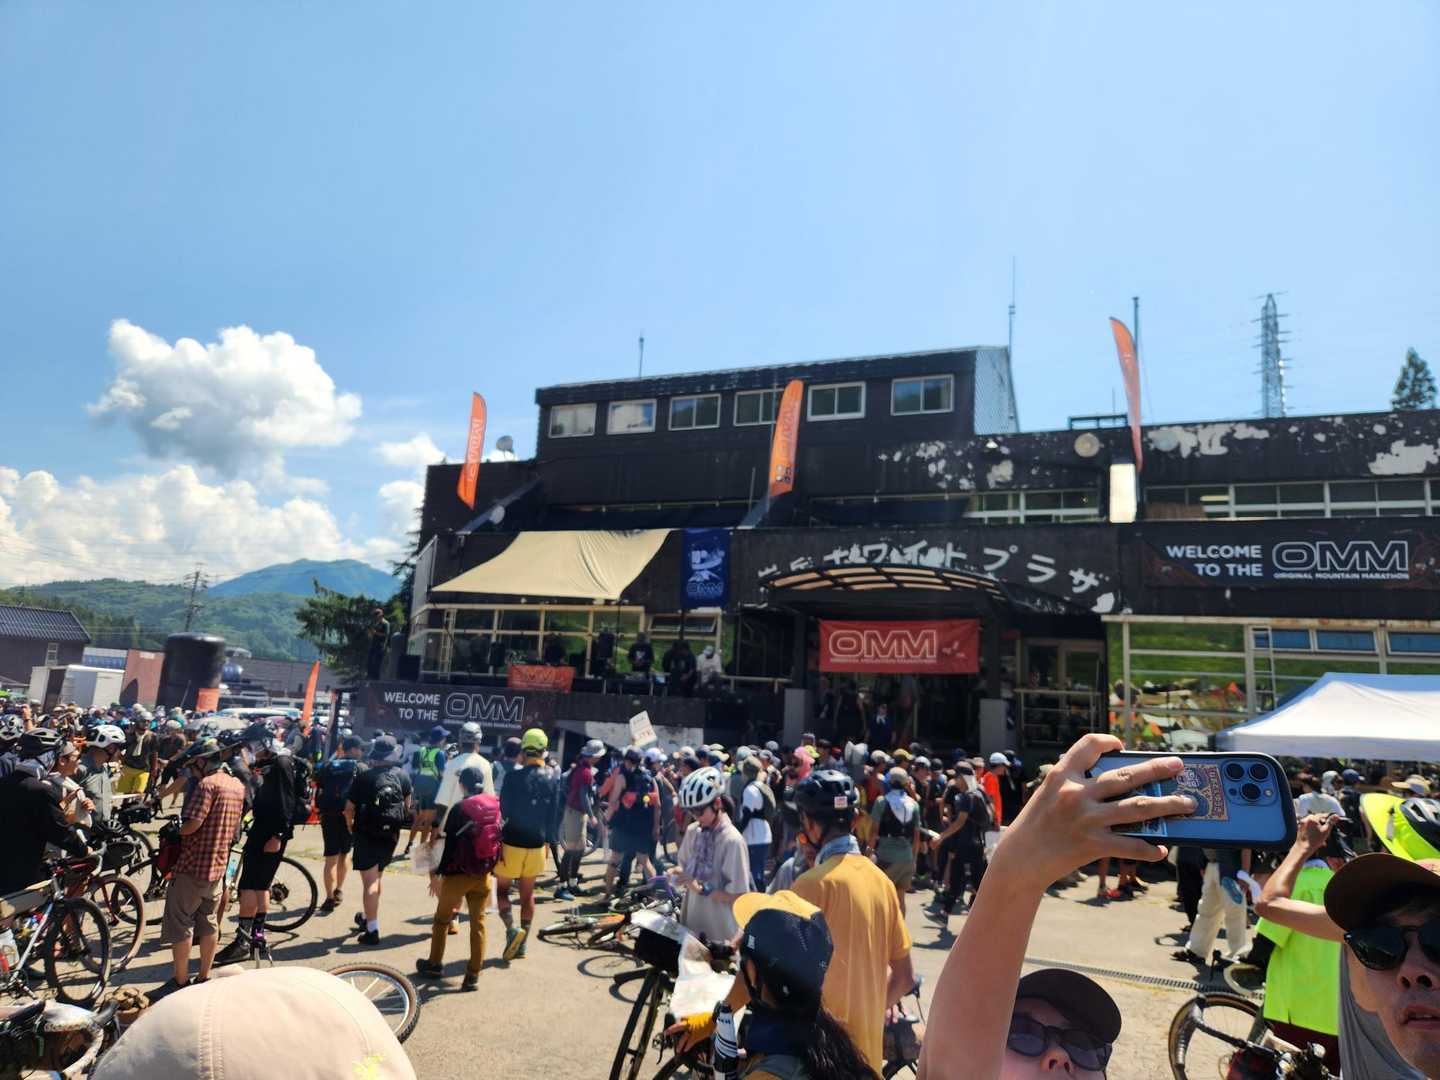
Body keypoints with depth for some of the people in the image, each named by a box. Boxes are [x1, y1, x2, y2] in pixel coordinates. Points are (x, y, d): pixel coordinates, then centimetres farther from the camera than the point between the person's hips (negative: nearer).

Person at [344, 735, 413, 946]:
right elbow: (407, 803, 13)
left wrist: (350, 826, 12)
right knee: (375, 878, 22)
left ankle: (372, 930, -7)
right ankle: (366, 918, 40)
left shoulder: (363, 777, -13)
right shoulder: (402, 775, 0)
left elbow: (349, 808, -7)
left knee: (370, 881, -4)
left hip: (366, 834, -4)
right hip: (391, 834, 5)